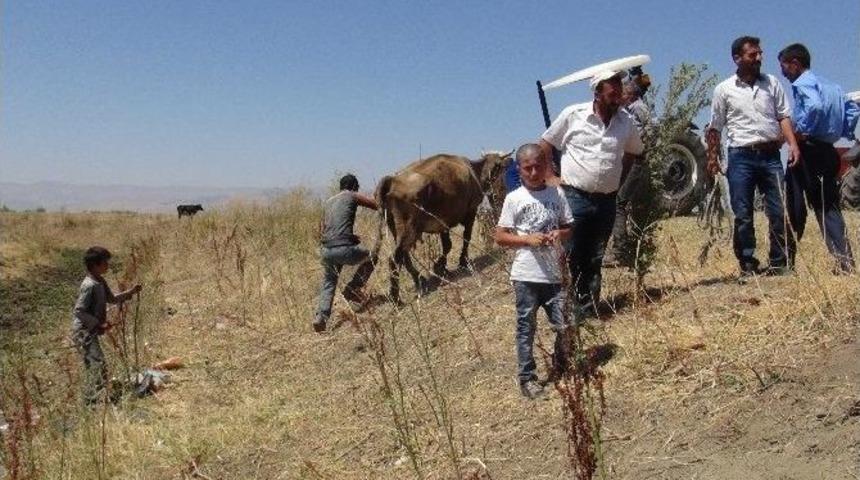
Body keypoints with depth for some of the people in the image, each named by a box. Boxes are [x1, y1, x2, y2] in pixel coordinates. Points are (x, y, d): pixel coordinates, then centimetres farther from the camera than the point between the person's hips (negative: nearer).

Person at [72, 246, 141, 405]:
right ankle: (95, 402, -12)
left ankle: (89, 402, 29)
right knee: (99, 366, -14)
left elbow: (112, 299, 23)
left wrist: (130, 292, 10)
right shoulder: (89, 285, -21)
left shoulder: (100, 282, 8)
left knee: (92, 367, 18)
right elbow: (79, 311, -23)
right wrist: (99, 324, -22)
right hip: (83, 332, -10)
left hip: (90, 332, 10)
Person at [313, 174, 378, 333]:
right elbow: (378, 205, 2)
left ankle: (321, 317, 2)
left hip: (326, 250, 6)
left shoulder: (327, 202, 24)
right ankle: (352, 289, 14)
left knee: (328, 284, 19)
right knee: (370, 258, 20)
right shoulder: (353, 196, 7)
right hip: (344, 249, -6)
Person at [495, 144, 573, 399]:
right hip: (526, 275, -2)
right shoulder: (514, 198, -4)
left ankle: (561, 366, 31)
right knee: (526, 327, 6)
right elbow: (500, 237, -3)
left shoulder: (556, 194, 5)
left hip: (553, 273, 3)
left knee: (565, 325, 4)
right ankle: (527, 377, 18)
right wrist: (527, 239, -16)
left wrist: (559, 234, -9)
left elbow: (569, 227, 14)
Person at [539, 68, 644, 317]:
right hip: (574, 197, -4)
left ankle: (588, 310, 24)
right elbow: (545, 145, 3)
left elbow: (632, 152, 22)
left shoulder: (626, 121, 5)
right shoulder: (572, 115, -6)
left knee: (594, 260, 13)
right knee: (569, 257, -4)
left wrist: (618, 180, 13)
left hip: (606, 201, 4)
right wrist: (550, 177, -3)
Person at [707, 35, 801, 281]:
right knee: (743, 216, 1)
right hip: (741, 157, -2)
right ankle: (748, 266, 11)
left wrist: (792, 143, -6)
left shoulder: (772, 83, 10)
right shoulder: (724, 89, 4)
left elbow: (784, 116, 8)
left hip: (770, 155, 2)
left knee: (779, 212, 0)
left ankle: (779, 263, 12)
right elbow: (715, 127, 7)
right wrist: (712, 157, 3)